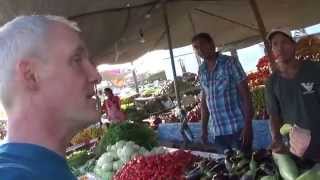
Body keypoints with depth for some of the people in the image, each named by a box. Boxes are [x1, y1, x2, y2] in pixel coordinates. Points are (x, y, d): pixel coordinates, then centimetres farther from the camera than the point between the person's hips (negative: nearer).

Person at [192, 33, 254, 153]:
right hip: (217, 131, 4)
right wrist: (204, 129, 11)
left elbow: (246, 94, -8)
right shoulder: (201, 71, 7)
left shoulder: (230, 62, -6)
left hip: (237, 128, -4)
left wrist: (248, 125, -14)